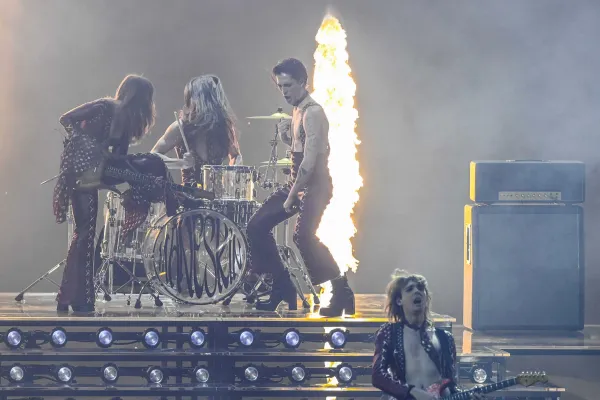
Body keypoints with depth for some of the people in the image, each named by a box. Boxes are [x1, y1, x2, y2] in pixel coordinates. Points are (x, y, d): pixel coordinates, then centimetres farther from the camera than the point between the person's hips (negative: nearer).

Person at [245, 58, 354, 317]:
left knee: (304, 237, -24)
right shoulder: (297, 111, 14)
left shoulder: (313, 113, -16)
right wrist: (286, 134, 4)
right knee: (257, 227, 3)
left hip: (314, 186, -10)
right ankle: (281, 287, 10)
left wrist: (292, 197, -19)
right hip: (296, 182, 10)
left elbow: (309, 161, -22)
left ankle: (341, 293, -10)